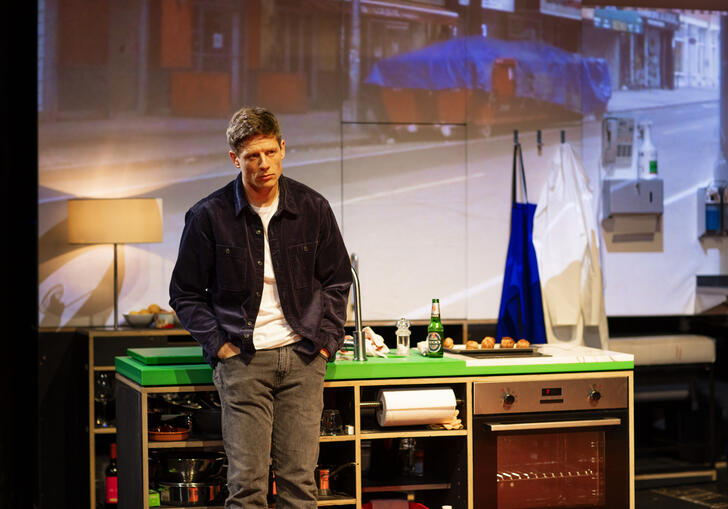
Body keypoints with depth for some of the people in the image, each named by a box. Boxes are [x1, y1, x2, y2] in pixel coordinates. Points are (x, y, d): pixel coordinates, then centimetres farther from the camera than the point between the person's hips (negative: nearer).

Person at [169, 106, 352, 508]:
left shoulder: (312, 208, 4)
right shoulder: (209, 216, -2)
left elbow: (337, 280, 15)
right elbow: (185, 293, 6)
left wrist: (326, 339, 4)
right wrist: (218, 344, -5)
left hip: (303, 357, 2)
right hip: (243, 359, -2)